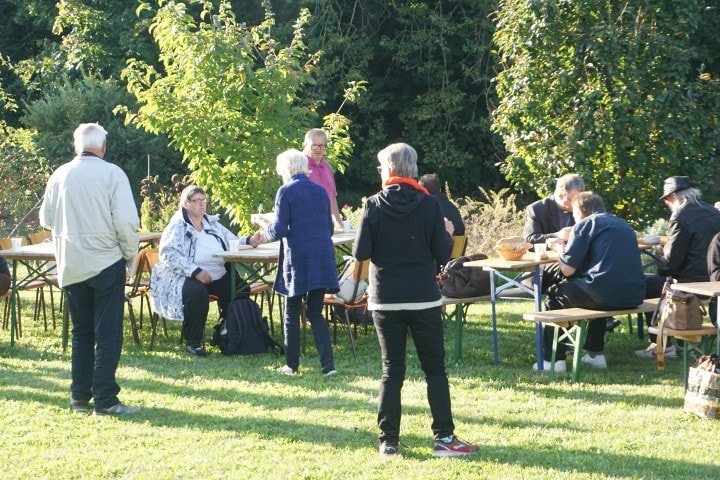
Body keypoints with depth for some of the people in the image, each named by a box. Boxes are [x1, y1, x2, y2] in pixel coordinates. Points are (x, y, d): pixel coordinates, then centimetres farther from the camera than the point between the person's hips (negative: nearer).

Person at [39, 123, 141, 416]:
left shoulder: (59, 175, 1)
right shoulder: (111, 174, -9)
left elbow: (46, 219, 11)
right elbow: (126, 221, -13)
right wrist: (130, 254, 1)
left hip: (70, 266, 4)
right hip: (106, 262, -4)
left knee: (81, 332, 15)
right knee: (108, 333, 0)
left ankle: (80, 397, 17)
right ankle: (105, 400, -4)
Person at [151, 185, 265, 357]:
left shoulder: (212, 223, 16)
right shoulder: (178, 226, -5)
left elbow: (232, 241, 13)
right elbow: (167, 253, -17)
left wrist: (250, 241, -9)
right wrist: (195, 272, -25)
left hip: (219, 276, 7)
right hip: (187, 278, -7)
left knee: (240, 288, -14)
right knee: (197, 292, -36)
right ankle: (192, 342, -20)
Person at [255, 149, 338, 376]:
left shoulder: (286, 192, -7)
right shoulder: (321, 191, 9)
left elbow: (280, 230, -11)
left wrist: (266, 227, 10)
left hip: (297, 259, -5)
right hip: (323, 259, 5)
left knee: (292, 314, 9)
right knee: (316, 313, 10)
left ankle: (292, 364, 14)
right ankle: (328, 364, -2)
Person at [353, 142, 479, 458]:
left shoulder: (374, 206, -5)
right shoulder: (429, 205, -5)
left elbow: (361, 253, -5)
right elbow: (442, 254, -6)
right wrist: (447, 234, 14)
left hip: (385, 301, 1)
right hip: (423, 299, -1)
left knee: (391, 371, 7)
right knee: (435, 369, 7)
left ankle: (389, 442, 5)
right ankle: (444, 438, 4)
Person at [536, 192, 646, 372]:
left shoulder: (585, 224, 0)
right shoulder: (624, 225, 22)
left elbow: (568, 269, -4)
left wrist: (558, 250, 18)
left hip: (606, 296, -7)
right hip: (634, 296, 7)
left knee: (554, 294, 17)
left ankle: (554, 359, 14)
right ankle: (595, 353, 34)